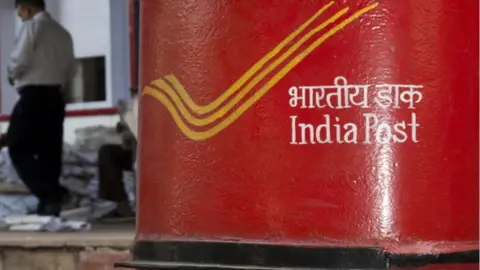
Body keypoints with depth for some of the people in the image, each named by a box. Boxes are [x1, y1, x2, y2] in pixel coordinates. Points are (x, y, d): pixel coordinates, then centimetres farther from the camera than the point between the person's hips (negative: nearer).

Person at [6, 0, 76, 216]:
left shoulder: (32, 26, -4)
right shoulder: (63, 33, 18)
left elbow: (20, 60, -14)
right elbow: (71, 71, 16)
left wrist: (12, 75, 5)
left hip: (34, 95, -7)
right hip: (56, 97, 7)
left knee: (19, 149, -4)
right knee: (49, 151, 7)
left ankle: (51, 194, -19)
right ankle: (49, 205, 3)